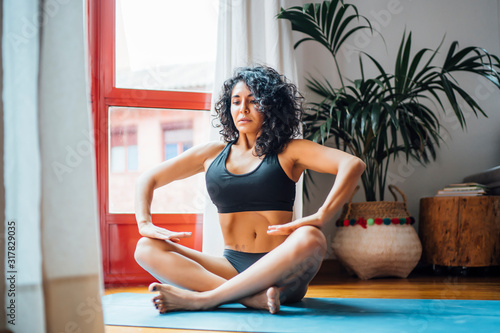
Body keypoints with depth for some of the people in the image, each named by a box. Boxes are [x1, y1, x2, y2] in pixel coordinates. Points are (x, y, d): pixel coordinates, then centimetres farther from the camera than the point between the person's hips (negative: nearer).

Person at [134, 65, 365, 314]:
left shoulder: (289, 152, 4)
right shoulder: (212, 154, 15)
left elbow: (353, 165, -11)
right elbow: (148, 179, 17)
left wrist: (320, 217, -25)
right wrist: (144, 223, -3)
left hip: (281, 270, -3)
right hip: (232, 268, 3)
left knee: (310, 239, -37)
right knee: (147, 249, -17)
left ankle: (202, 299, -35)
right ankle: (254, 297, -35)